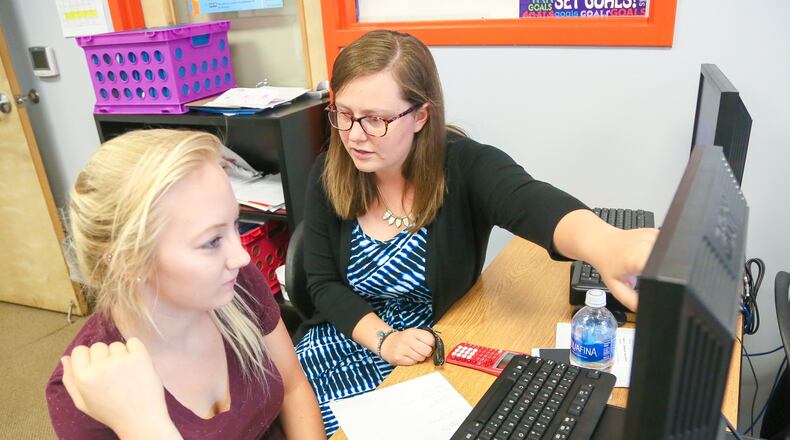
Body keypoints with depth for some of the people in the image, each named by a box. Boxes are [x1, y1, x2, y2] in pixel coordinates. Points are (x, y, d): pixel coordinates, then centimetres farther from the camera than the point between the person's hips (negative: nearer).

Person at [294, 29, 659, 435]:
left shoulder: (463, 166, -19)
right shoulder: (328, 173, -9)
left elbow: (530, 202, -41)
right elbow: (324, 282, -4)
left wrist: (603, 243, -64)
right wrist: (382, 338, -21)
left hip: (439, 345, -2)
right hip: (349, 336, 3)